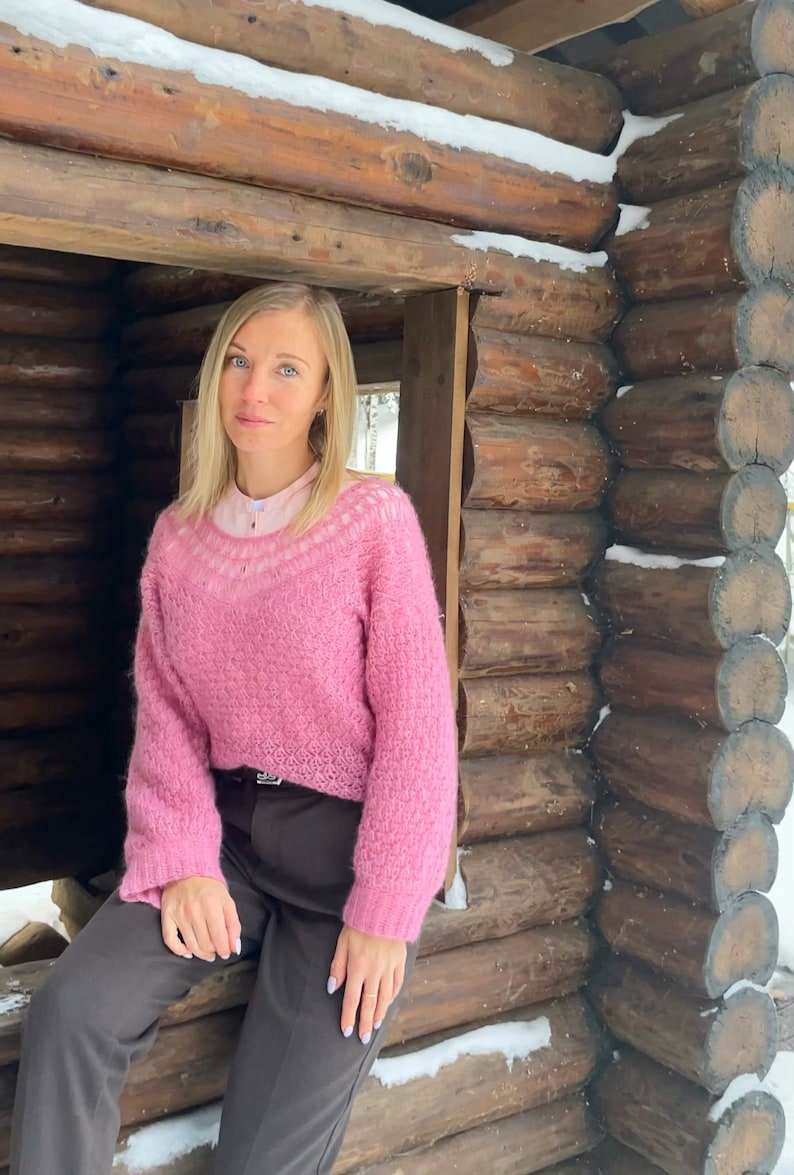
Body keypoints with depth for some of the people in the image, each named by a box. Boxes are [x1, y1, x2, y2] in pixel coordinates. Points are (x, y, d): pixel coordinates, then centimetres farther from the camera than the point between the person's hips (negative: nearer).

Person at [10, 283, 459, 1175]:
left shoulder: (376, 517, -9)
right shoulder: (178, 534, 6)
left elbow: (415, 719, -12)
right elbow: (165, 715, 5)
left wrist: (385, 913, -14)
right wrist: (182, 859, -10)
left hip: (344, 842, -3)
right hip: (226, 829, 4)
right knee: (71, 1010, -19)